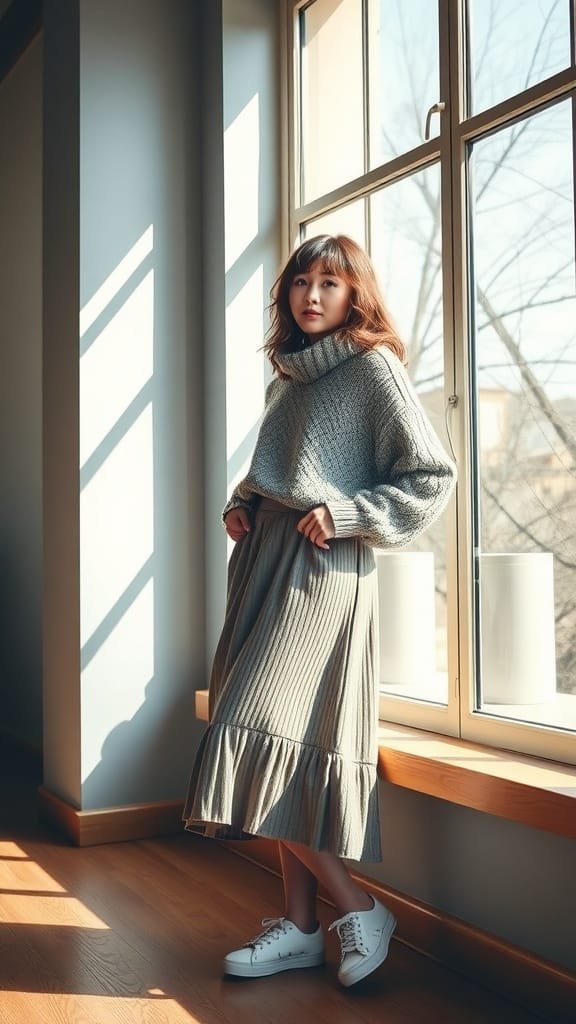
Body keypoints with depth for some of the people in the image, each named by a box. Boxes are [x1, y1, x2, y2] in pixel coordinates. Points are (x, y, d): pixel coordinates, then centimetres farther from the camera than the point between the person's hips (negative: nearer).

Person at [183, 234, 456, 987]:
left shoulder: (373, 367, -3)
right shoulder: (287, 374, 19)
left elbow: (432, 475, -8)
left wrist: (345, 514, -14)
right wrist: (239, 506, 10)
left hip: (323, 568, -8)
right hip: (266, 563, 8)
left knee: (262, 741, -15)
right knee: (279, 751, 6)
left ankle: (361, 911, 0)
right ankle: (300, 926, 15)